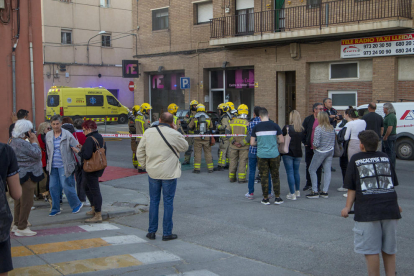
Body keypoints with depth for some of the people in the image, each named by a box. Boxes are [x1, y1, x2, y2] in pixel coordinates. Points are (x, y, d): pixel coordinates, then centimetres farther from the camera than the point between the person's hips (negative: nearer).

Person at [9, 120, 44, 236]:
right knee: (26, 202, -2)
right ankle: (22, 228, 3)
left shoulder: (12, 141, 10)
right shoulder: (23, 143, -23)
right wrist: (34, 141, -10)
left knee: (19, 201, 18)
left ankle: (16, 224, 28)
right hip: (26, 176, -10)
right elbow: (38, 154, -19)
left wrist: (32, 141, 5)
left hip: (19, 175, 10)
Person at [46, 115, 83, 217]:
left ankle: (77, 204, 14)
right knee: (53, 187, 5)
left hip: (64, 166, -5)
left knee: (66, 186, -6)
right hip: (53, 166, 5)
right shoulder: (48, 135, 7)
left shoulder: (67, 135, -7)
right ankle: (55, 209, 18)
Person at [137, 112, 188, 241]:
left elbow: (140, 152, 5)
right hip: (169, 173, -3)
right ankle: (167, 233, 9)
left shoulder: (148, 132, 0)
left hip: (153, 172, 4)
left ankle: (152, 231, 18)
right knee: (168, 202, 5)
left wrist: (146, 165, 16)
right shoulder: (174, 134, -12)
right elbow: (185, 147, 5)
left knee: (153, 201, 13)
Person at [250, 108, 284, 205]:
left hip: (261, 155, 0)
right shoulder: (275, 126, -4)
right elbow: (281, 140, 0)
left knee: (264, 176, 6)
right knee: (275, 176, 10)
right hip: (274, 154, 0)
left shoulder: (256, 127, -2)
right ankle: (277, 198, 13)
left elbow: (252, 143, 1)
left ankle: (265, 199, 10)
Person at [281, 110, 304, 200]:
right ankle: (297, 191, 28)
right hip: (298, 153, 5)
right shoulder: (302, 129, 0)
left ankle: (292, 194, -2)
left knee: (290, 172, -1)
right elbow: (303, 140, 11)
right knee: (296, 171, 18)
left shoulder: (287, 128, -13)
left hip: (288, 153, -5)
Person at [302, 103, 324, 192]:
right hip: (309, 147, 1)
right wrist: (305, 143, -3)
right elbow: (303, 132, 3)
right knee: (308, 166, 11)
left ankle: (317, 185, 16)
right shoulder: (308, 119, -1)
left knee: (319, 167, 7)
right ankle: (309, 184, 24)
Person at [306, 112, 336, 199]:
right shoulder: (332, 128, 4)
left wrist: (313, 146, 0)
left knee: (312, 170, 4)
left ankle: (315, 191, 2)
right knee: (327, 171, 7)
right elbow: (333, 140, 11)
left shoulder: (318, 128, -17)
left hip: (321, 152, -7)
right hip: (330, 151, 7)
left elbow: (316, 143, -19)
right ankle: (325, 191, 9)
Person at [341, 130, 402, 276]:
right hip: (390, 208, 4)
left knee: (371, 250, 1)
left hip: (367, 210, -4)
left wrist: (348, 207, 7)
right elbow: (393, 184, 19)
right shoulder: (385, 157, 13)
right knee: (389, 249, 15)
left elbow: (352, 187, 0)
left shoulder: (355, 159, 3)